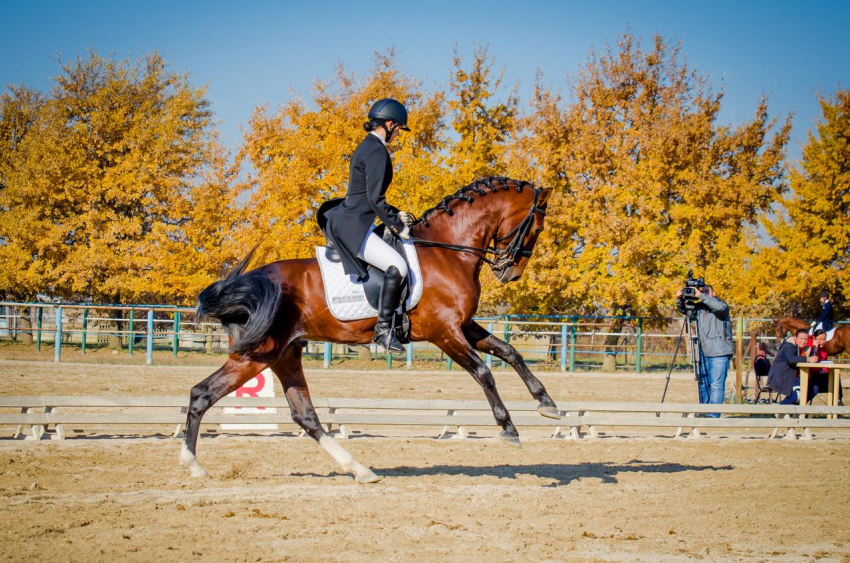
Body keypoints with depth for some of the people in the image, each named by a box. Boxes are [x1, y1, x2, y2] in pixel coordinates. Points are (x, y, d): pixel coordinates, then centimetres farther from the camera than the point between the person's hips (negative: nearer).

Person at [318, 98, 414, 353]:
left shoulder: (368, 147, 17)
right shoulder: (377, 151, -15)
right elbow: (375, 199, -20)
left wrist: (396, 215, 19)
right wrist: (398, 225, -12)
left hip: (345, 222, 11)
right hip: (354, 226, -11)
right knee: (398, 267, -22)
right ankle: (384, 328, -20)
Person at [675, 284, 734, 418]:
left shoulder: (722, 306, -3)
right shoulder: (699, 308, 13)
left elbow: (721, 307, -24)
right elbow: (683, 310, 20)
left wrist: (701, 296, -26)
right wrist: (679, 299, -1)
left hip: (719, 354, -6)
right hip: (703, 354, 6)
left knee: (716, 386, -9)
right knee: (703, 385, 8)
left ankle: (713, 415, -12)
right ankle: (703, 413, 14)